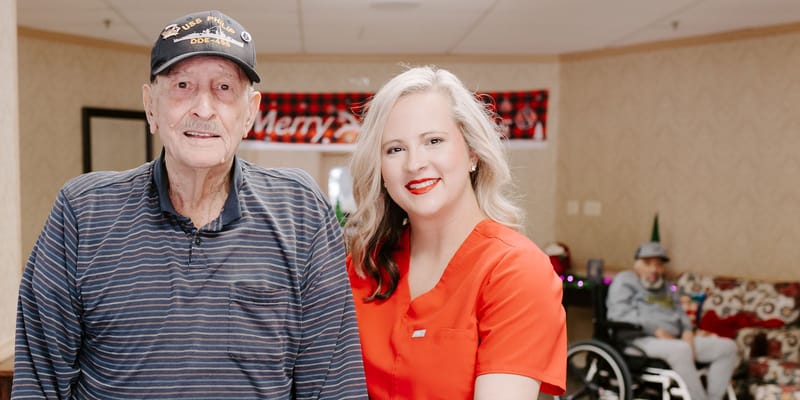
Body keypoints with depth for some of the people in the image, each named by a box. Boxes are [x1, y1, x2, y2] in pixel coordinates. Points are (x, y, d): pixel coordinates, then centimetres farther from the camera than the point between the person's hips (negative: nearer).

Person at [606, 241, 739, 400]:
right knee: (681, 350, -37)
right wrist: (657, 331, -17)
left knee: (727, 346, -8)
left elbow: (680, 313, 22)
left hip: (673, 340, 8)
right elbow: (619, 313, -10)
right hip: (641, 339, -8)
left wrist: (687, 332, -3)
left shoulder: (667, 287, 29)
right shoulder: (624, 280, 5)